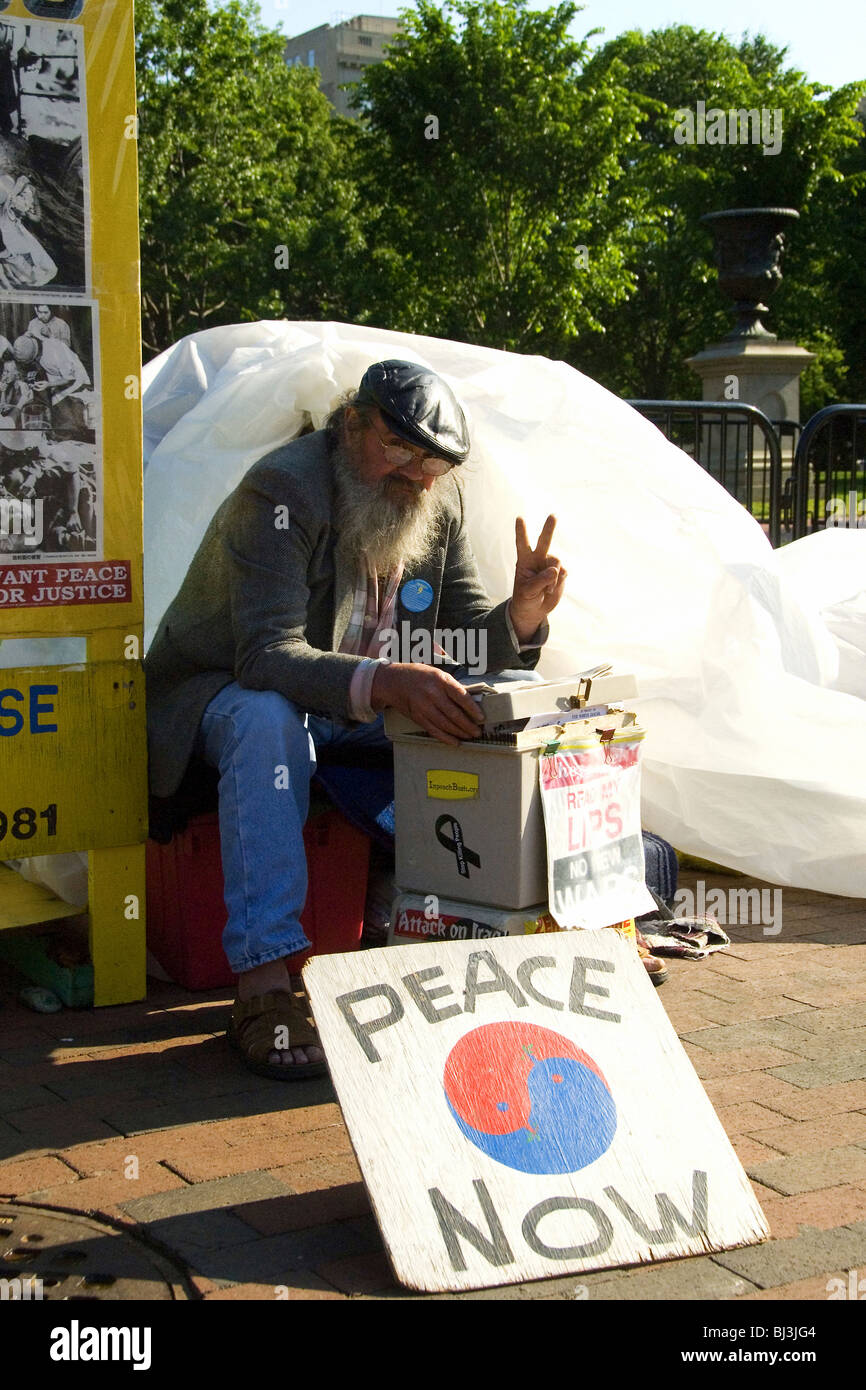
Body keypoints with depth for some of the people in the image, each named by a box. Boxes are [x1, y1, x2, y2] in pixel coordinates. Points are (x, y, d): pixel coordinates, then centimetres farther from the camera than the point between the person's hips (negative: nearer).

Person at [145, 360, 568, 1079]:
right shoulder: (282, 491, -24)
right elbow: (267, 655, -35)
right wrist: (385, 682, -51)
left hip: (362, 709, 6)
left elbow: (466, 639, 2)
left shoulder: (440, 503, -2)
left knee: (486, 727, -15)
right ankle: (264, 983, -42)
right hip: (224, 692, -6)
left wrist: (523, 611, -22)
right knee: (269, 719, -40)